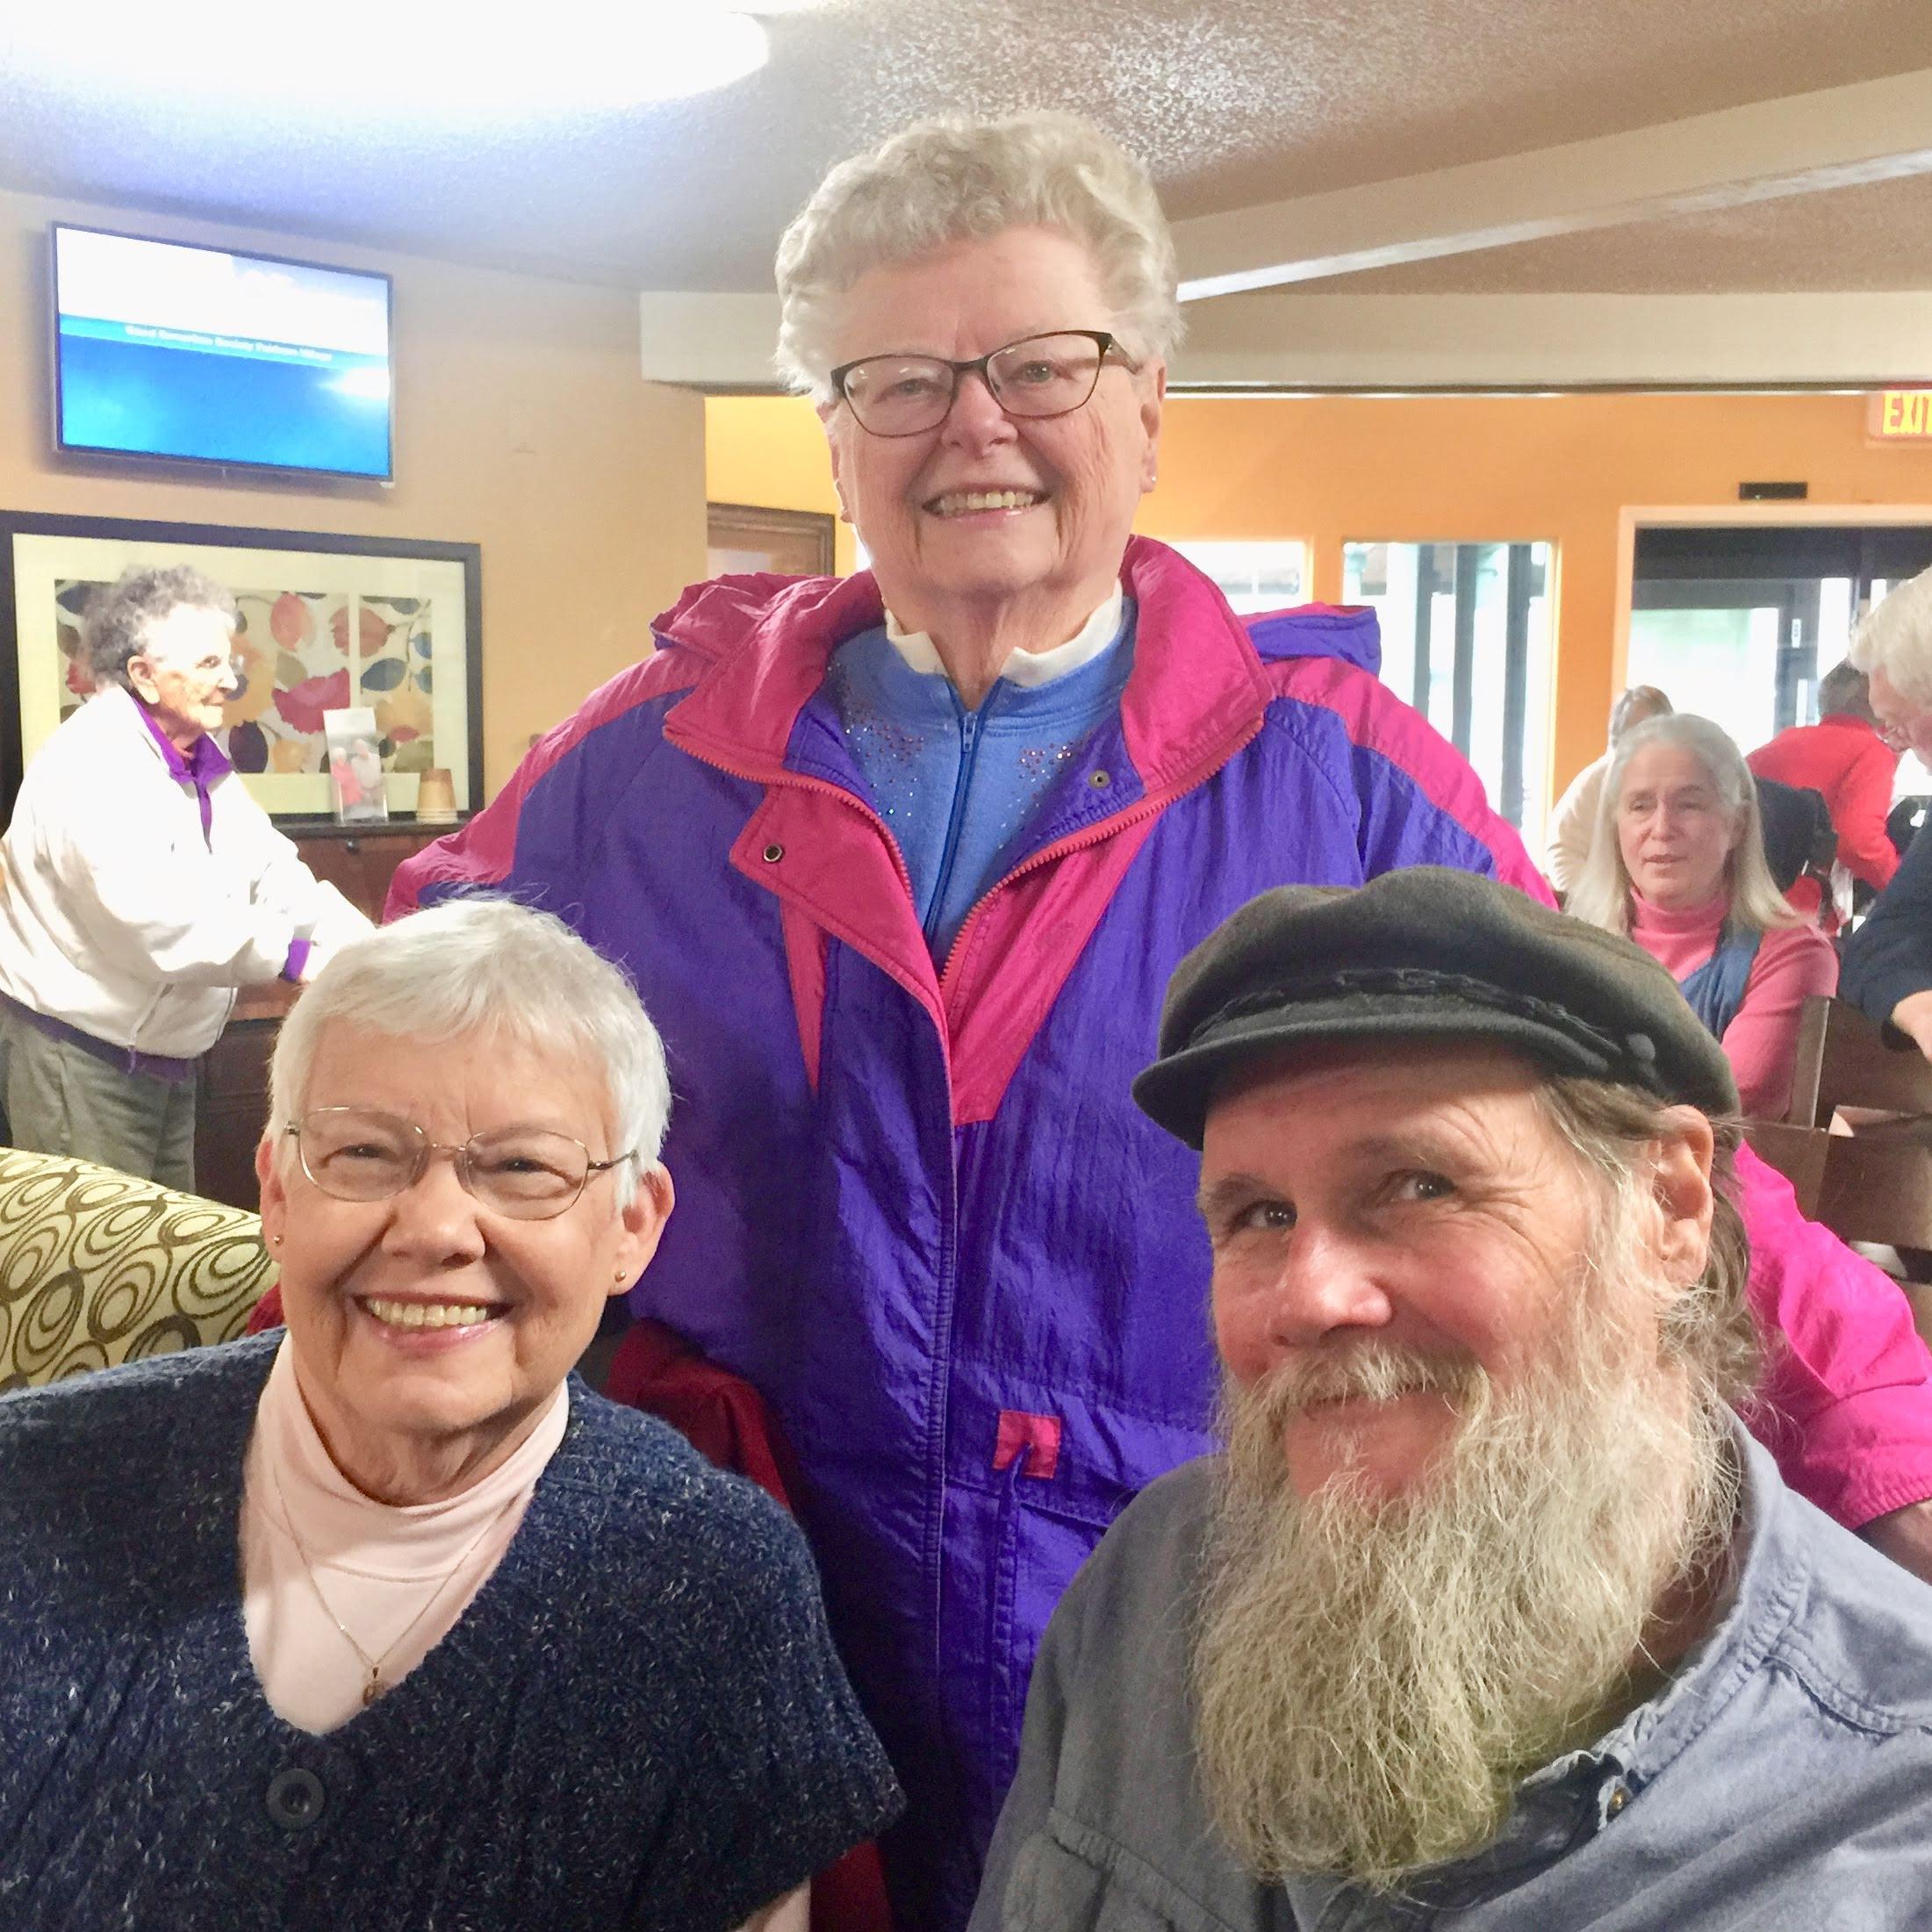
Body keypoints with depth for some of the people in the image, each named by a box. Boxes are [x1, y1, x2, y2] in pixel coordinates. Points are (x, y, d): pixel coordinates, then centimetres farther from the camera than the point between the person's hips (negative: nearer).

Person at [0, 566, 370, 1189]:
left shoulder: (203, 765, 10)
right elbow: (151, 911, -32)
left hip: (167, 1060, 9)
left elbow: (274, 874, 5)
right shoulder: (90, 764, -21)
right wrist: (293, 955, -32)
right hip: (80, 1059, -9)